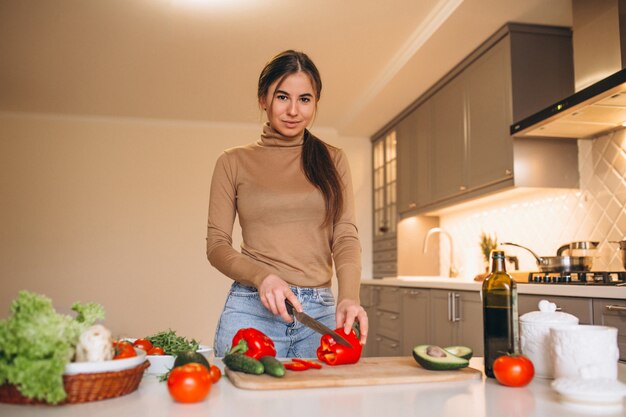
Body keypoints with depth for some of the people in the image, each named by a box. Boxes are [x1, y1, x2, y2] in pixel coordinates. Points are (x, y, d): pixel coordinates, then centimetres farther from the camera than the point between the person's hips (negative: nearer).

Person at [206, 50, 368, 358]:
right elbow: (216, 244, 3)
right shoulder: (234, 162, 6)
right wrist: (262, 277, -16)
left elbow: (346, 237, 2)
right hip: (252, 309, -1)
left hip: (320, 312, 2)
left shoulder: (332, 160, 10)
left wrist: (348, 297, -16)